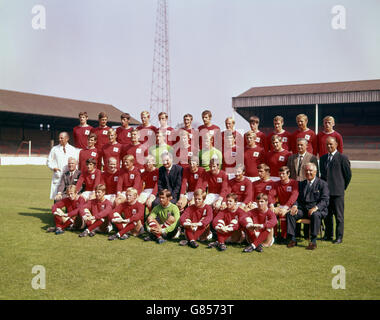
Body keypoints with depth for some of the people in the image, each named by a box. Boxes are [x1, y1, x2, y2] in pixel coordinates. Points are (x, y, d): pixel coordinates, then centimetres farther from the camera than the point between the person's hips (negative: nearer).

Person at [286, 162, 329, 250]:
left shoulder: (322, 184, 3)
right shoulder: (301, 184, 18)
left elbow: (325, 200, -7)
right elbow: (298, 197, 14)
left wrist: (315, 208, -24)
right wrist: (295, 206, -9)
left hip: (318, 210, -4)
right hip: (303, 209, 4)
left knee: (315, 215, -38)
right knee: (290, 213, -21)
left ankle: (313, 241, -29)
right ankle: (292, 239, -16)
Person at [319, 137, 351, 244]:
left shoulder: (342, 158, -4)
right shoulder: (323, 158, 13)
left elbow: (348, 174, 0)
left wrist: (343, 187, 4)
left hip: (337, 191, -5)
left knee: (339, 215, 0)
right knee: (327, 215, 11)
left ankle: (339, 237, 8)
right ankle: (329, 235, 22)